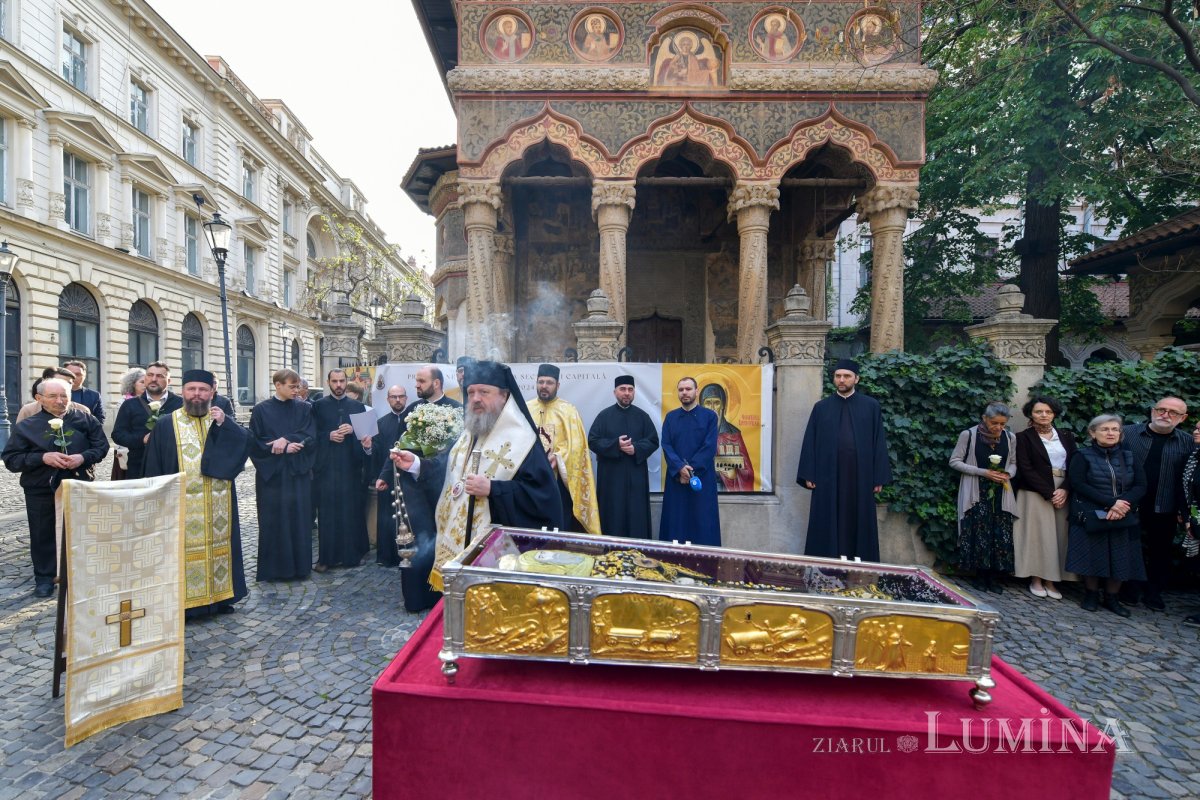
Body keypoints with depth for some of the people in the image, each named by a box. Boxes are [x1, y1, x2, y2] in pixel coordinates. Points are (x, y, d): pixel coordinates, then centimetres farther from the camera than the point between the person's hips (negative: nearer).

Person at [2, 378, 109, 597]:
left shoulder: (86, 420, 0)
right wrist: (42, 457, -20)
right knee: (43, 535, 9)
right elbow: (11, 459, -4)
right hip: (40, 490, 0)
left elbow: (101, 447, 1)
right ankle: (44, 578, 23)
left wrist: (83, 457, -18)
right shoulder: (26, 426, -1)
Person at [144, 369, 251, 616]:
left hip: (218, 505, 2)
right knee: (184, 550, 2)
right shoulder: (166, 425, 3)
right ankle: (184, 602, 14)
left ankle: (219, 597, 22)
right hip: (182, 504, -2)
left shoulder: (223, 422, 10)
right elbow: (154, 467, 2)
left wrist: (224, 423, -18)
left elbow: (245, 443, -6)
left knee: (218, 547, 9)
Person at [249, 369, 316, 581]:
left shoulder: (304, 408, 5)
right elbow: (255, 442, -3)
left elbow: (309, 437, -4)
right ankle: (273, 567, 16)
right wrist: (284, 448, -13)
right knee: (273, 520, 4)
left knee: (298, 518, 4)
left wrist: (285, 440, -18)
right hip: (270, 473, -1)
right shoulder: (261, 410, 1)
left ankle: (299, 564, 15)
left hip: (298, 473, 1)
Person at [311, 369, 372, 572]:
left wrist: (352, 430, -12)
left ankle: (352, 553, 15)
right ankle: (327, 556, 7)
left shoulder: (358, 406, 11)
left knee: (352, 509, 3)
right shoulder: (318, 406, 8)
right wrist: (329, 436, -13)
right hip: (327, 465, -1)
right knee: (327, 511, -1)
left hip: (351, 464, 1)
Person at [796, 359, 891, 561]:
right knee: (828, 527, 5)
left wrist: (879, 477, -1)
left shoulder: (871, 406, 6)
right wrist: (808, 475, -2)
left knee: (859, 525, 7)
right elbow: (810, 442, 5)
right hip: (828, 476, 0)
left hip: (860, 477, 0)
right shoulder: (821, 407, 7)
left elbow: (879, 442, 4)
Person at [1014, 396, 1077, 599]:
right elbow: (1025, 469, -8)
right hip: (1036, 494, -4)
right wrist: (1049, 492, -14)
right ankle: (1036, 580, 7)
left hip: (1063, 494, 4)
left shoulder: (1066, 436, 11)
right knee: (1037, 535, -1)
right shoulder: (1024, 437, -1)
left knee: (1058, 536, 3)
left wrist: (1064, 490, -11)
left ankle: (1050, 580, 11)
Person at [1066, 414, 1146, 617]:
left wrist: (1123, 503, -16)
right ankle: (1091, 595, 14)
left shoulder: (1129, 457, 10)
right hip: (1091, 518, -4)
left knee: (1120, 559, 3)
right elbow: (1078, 484, -12)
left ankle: (1111, 598, 18)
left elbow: (1141, 486, 2)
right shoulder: (1082, 456, -3)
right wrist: (1110, 502, -19)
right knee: (1092, 556, -2)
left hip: (1122, 517, 4)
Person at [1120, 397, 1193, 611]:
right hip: (1129, 507, -2)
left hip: (1165, 511, 2)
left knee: (1160, 553, 13)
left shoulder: (1188, 442, 3)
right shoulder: (1127, 433, -3)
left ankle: (1154, 593, 26)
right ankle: (1129, 591, 21)